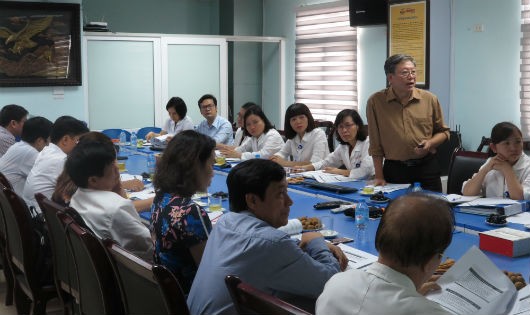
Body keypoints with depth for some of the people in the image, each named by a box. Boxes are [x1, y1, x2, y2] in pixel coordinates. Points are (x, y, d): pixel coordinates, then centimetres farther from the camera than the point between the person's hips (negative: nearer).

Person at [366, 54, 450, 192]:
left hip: (427, 168, 1)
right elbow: (375, 144, -1)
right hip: (393, 169, -1)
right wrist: (379, 176, -1)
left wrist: (430, 143, -10)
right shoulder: (375, 102, -4)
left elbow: (443, 131, 11)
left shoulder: (430, 99, 0)